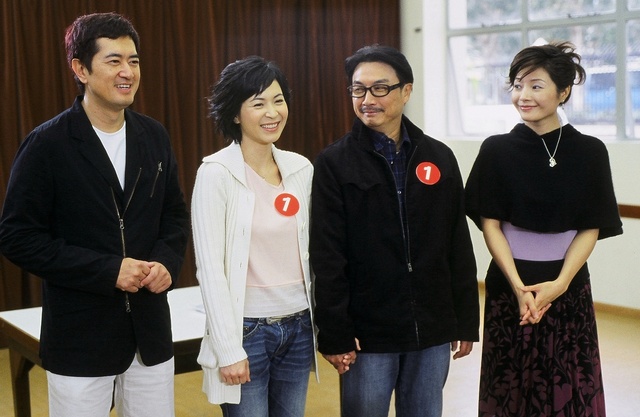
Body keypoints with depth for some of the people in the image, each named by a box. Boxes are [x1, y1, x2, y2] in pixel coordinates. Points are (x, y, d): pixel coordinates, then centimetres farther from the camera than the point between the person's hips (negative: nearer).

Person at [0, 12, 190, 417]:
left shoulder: (154, 136, 4)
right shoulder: (48, 144, -11)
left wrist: (167, 262, -8)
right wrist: (108, 270, -18)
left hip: (151, 330, 5)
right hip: (81, 336, -4)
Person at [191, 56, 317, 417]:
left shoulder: (301, 168, 4)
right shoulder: (217, 173, -11)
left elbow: (310, 252, 11)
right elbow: (210, 268, -13)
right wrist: (229, 349, -15)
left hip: (299, 328, 5)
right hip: (248, 330, -5)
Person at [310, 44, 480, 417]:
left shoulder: (439, 158, 5)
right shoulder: (334, 163, -4)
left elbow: (459, 246, 7)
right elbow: (327, 258, -8)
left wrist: (466, 321, 6)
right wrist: (334, 334, -11)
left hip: (432, 332, 3)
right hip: (367, 334, -3)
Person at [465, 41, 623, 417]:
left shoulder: (589, 152, -2)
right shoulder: (497, 150, -2)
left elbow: (591, 229, -2)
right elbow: (490, 224, -4)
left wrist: (559, 284, -14)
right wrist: (518, 286, -13)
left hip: (568, 286, 0)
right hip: (509, 284, 0)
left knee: (570, 386, 3)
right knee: (511, 386, 6)